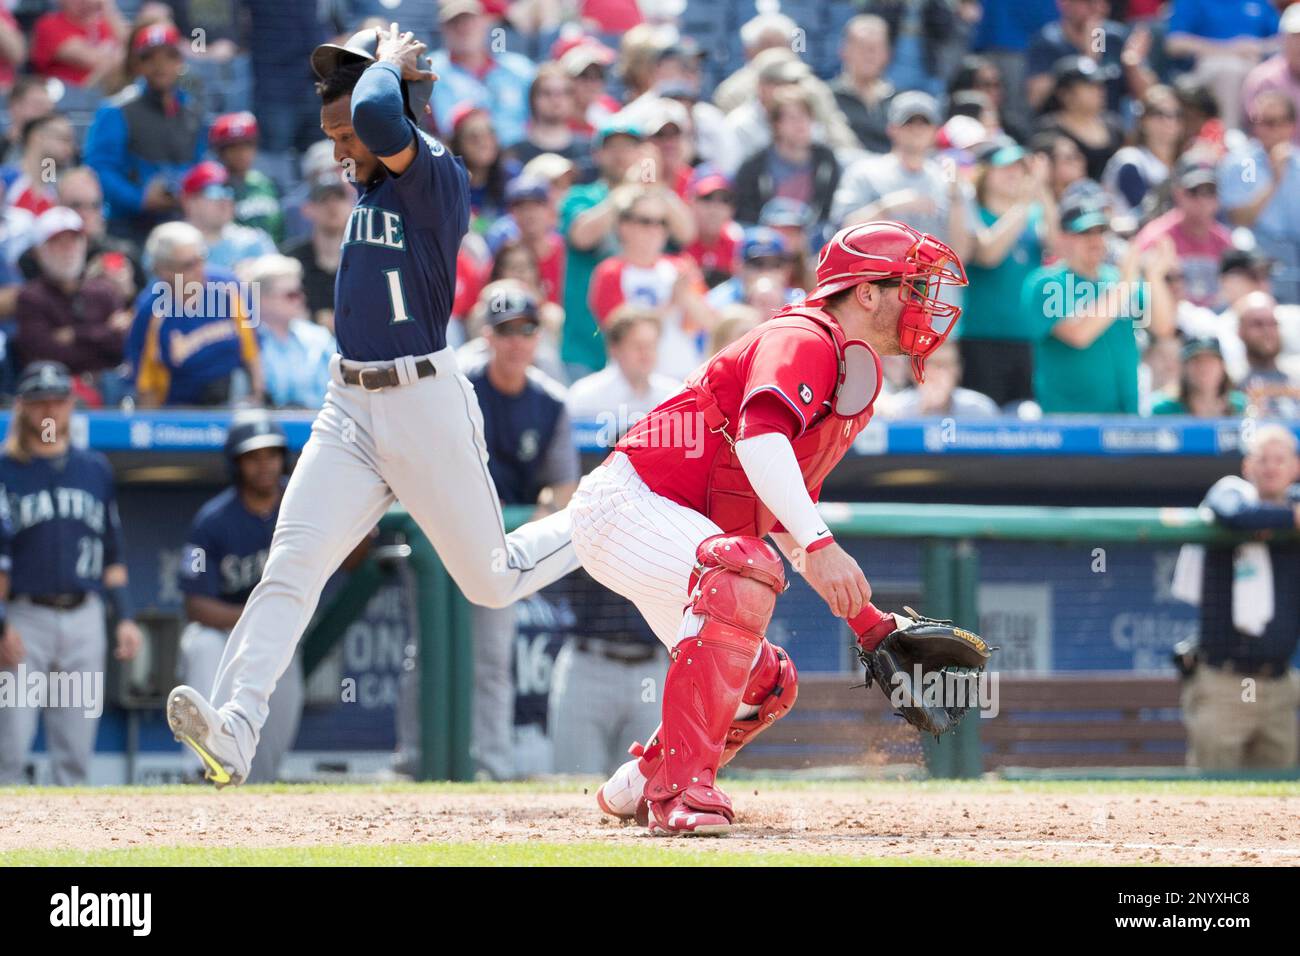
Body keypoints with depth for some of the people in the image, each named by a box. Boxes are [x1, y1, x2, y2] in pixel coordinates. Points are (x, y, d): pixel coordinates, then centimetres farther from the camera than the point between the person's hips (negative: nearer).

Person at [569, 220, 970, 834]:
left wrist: (869, 623, 16)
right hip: (626, 502, -11)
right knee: (744, 575, -36)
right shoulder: (804, 340, -15)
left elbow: (784, 525, 21)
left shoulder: (858, 385, 16)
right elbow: (760, 437, -35)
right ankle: (678, 785, -33)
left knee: (766, 684, 13)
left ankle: (637, 787, 34)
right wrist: (819, 545, -45)